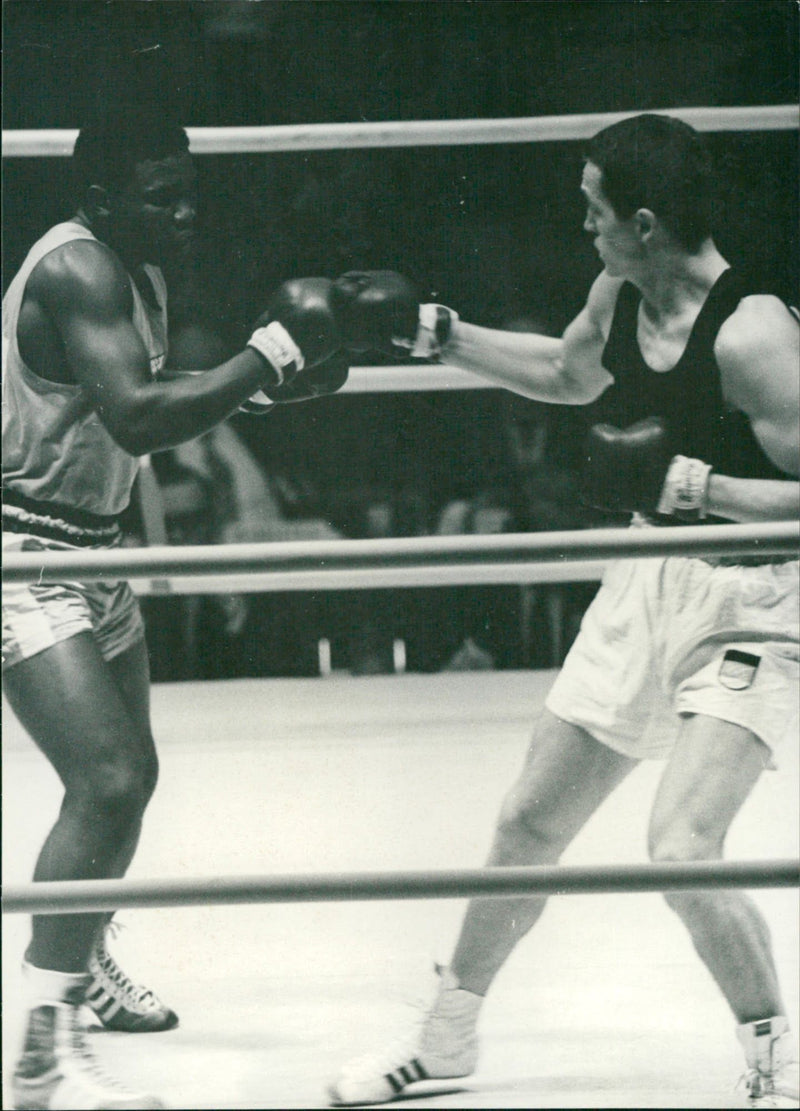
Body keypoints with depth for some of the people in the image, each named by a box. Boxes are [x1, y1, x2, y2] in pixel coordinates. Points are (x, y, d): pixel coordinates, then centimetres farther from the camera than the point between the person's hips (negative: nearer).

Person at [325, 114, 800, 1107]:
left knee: (681, 847, -22)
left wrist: (684, 481, -31)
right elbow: (569, 374, 21)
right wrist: (428, 330, 16)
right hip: (651, 582, 8)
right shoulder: (620, 295, -2)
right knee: (530, 820, 13)